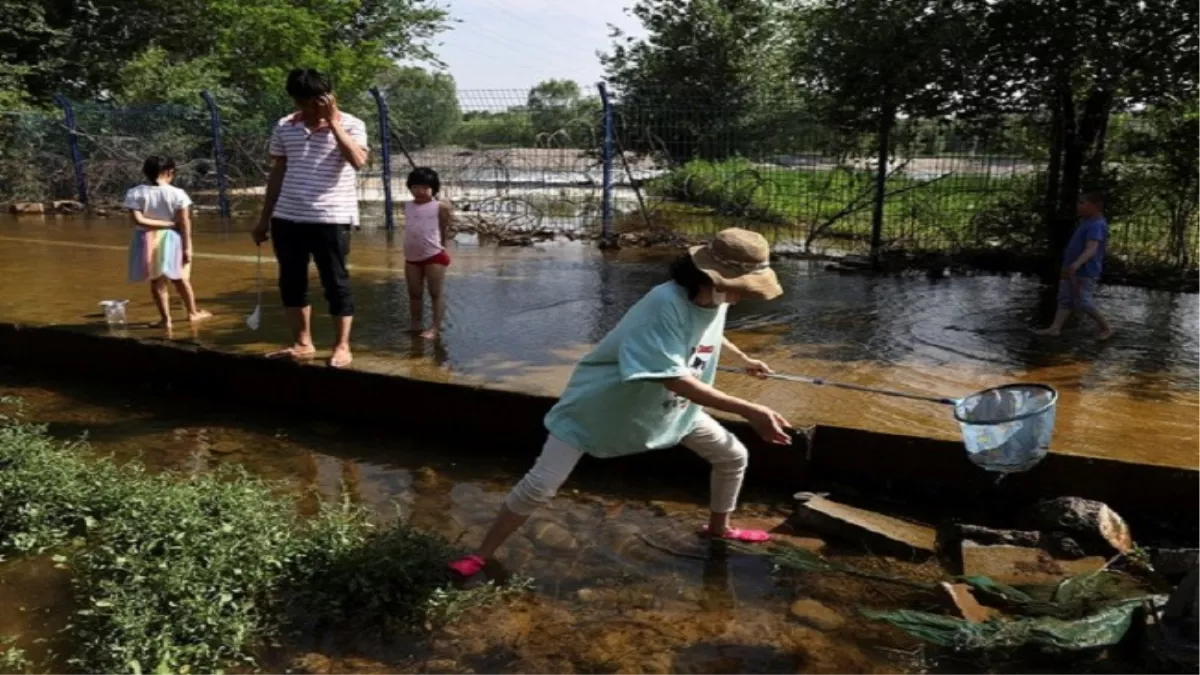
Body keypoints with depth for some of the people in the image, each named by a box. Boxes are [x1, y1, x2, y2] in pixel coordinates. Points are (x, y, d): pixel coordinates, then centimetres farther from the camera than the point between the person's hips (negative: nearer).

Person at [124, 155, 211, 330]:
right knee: (179, 278, 19)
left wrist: (168, 223, -11)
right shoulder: (177, 193, -11)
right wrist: (187, 248, -6)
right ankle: (193, 312, 30)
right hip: (171, 239, 0)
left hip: (148, 240, 0)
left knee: (156, 281, 11)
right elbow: (185, 224, -11)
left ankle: (165, 318, 11)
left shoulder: (135, 194, -8)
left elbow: (138, 220, -17)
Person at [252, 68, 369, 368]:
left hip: (332, 219, -5)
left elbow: (358, 161, -22)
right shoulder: (284, 127, 9)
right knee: (291, 283, 10)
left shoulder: (350, 124, -3)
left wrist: (334, 123, -18)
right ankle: (302, 344, 22)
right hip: (287, 218, 5)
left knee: (336, 283, 1)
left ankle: (342, 346, 11)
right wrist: (265, 219, 14)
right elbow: (277, 175, 14)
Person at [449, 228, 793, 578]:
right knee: (538, 485, -10)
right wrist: (748, 411, -44)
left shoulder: (715, 300, -7)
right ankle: (481, 555, 10)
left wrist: (744, 359, 35)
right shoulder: (665, 304, -35)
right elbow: (675, 379, -41)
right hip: (599, 405, -8)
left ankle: (719, 528, 37)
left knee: (733, 455, 11)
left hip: (670, 407, 8)